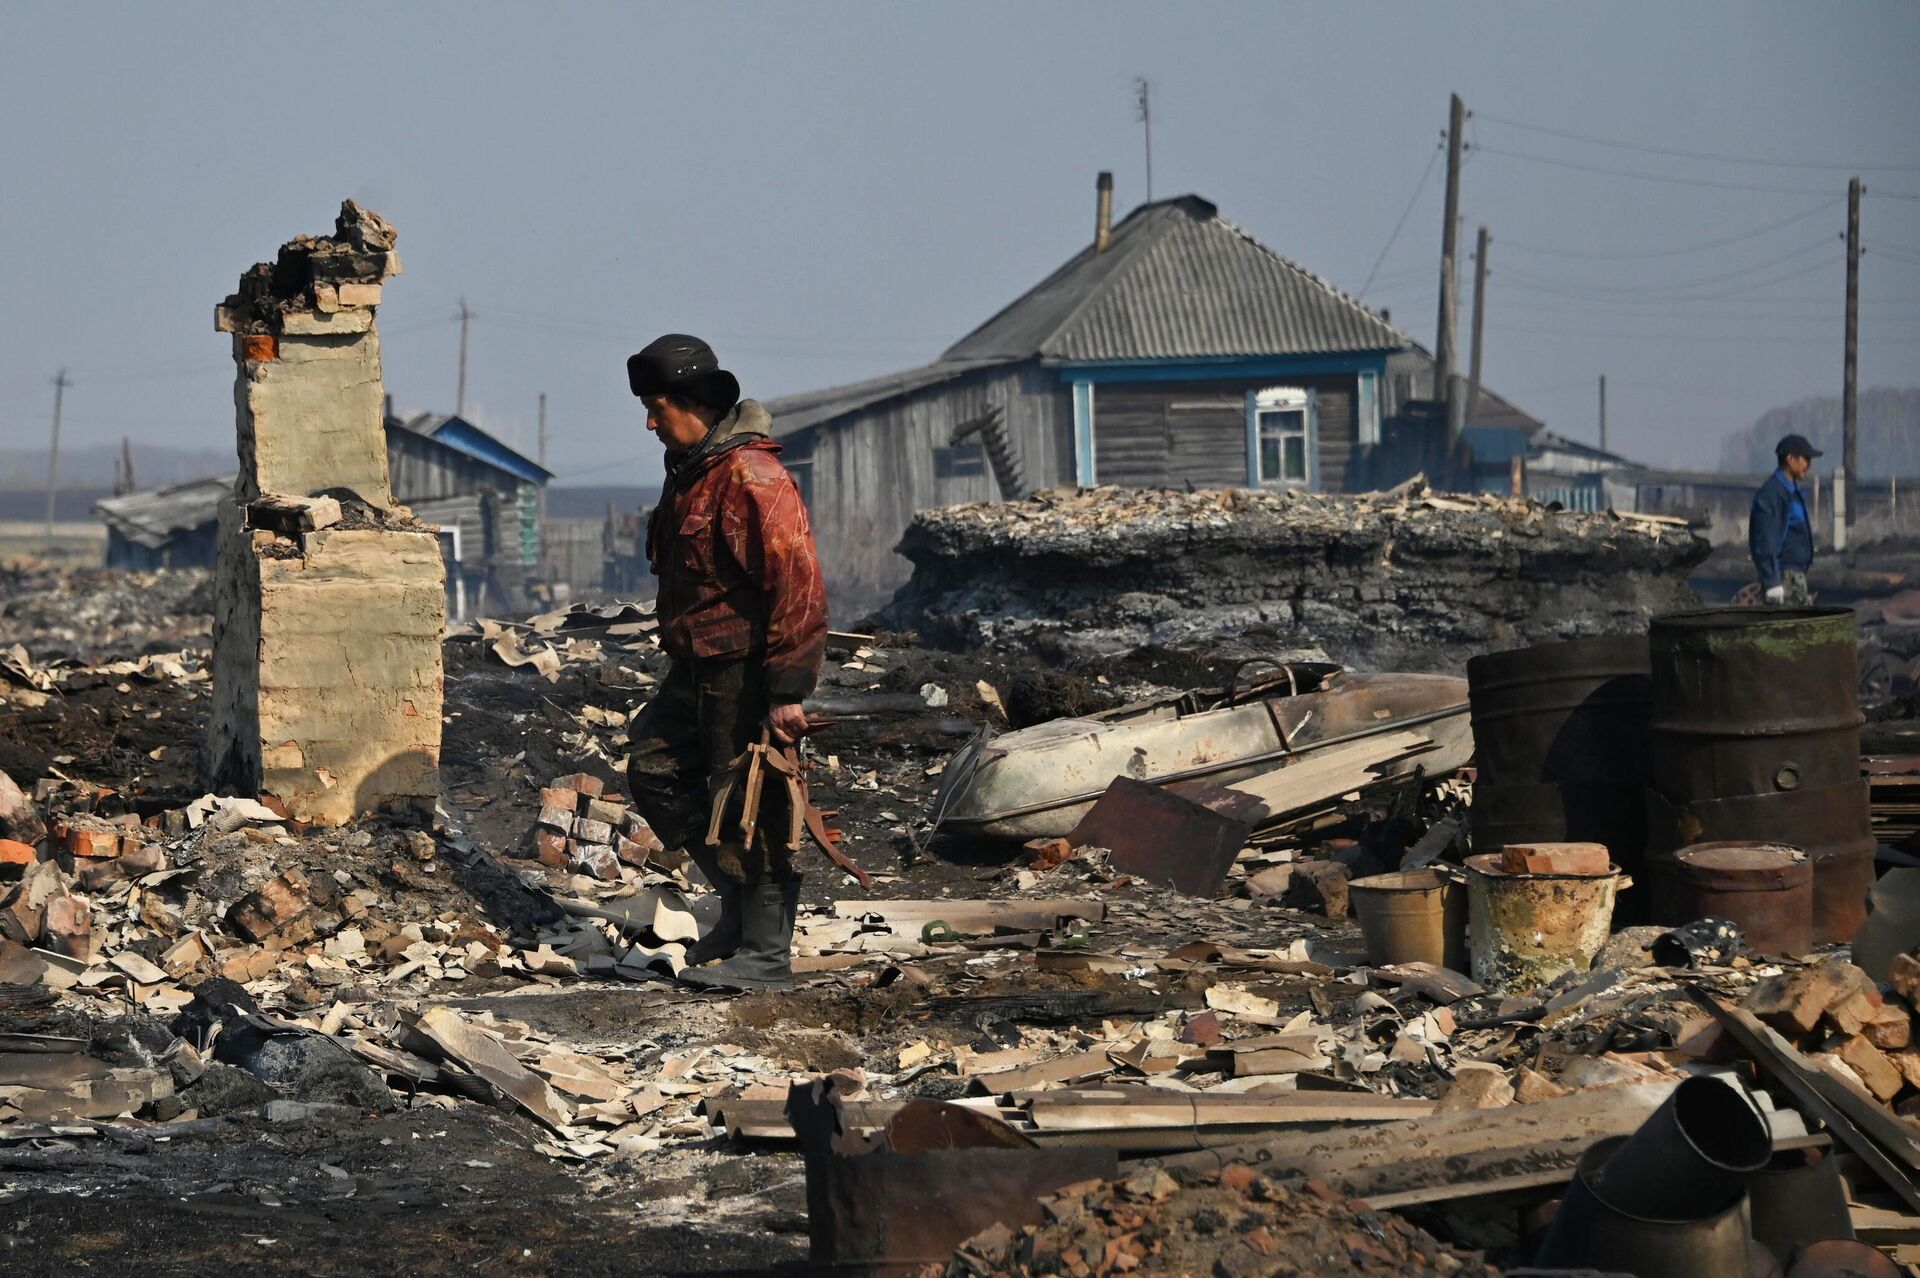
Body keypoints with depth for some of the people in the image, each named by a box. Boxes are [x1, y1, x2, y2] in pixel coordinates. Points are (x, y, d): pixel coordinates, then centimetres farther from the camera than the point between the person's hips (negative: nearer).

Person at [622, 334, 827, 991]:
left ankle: (766, 950, 6)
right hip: (700, 666, 10)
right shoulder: (692, 466, 13)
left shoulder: (750, 475, -20)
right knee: (653, 768, 11)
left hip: (747, 670, -10)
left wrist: (787, 689, -24)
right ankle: (739, 897, 19)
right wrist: (683, 654, 27)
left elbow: (797, 580, -24)